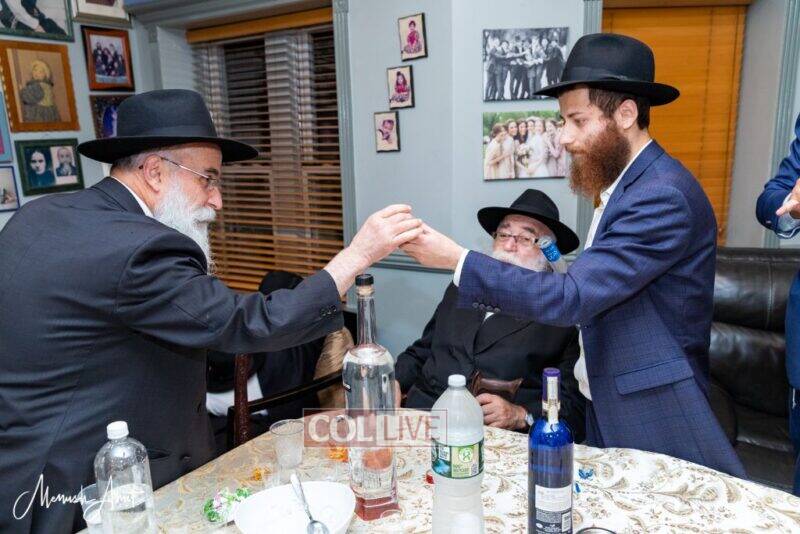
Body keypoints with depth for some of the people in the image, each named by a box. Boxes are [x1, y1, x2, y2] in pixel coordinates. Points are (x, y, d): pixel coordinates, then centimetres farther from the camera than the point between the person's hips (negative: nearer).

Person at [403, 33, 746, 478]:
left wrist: (456, 259, -27)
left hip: (651, 421, -8)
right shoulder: (628, 185, 7)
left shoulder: (664, 196, -23)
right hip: (606, 408, 9)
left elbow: (571, 298, -28)